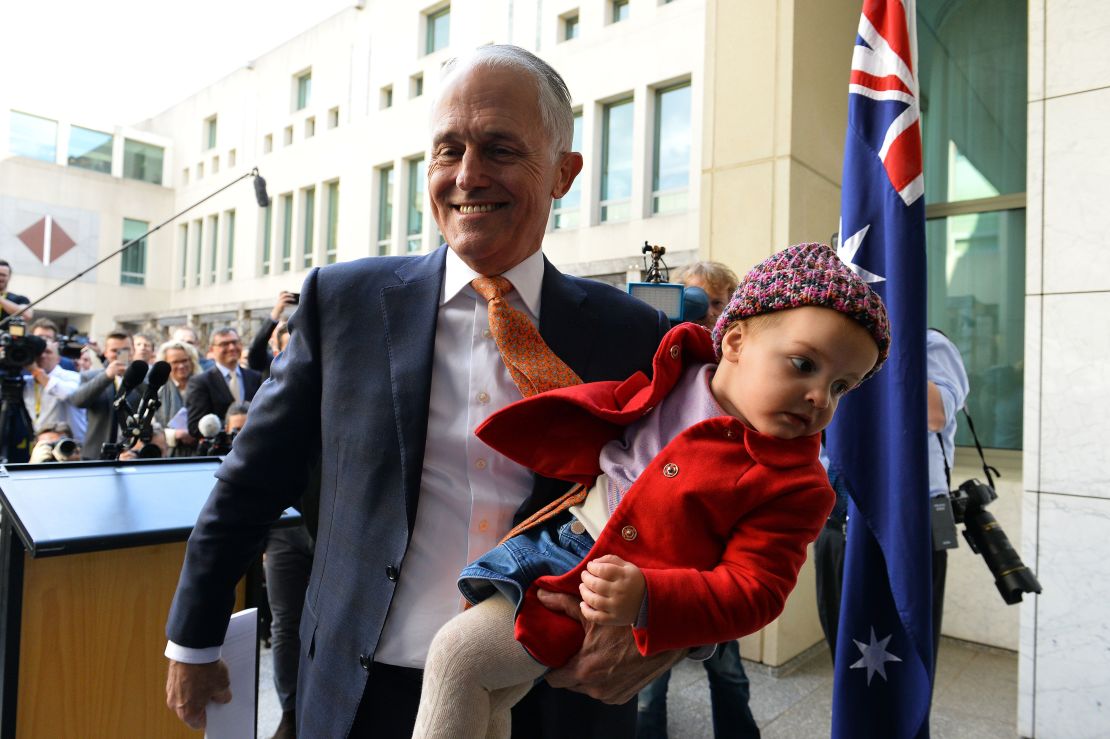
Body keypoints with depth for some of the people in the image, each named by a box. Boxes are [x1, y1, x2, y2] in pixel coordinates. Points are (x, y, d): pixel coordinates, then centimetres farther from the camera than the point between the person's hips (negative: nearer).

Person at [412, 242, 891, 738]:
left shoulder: (796, 485, -15)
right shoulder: (676, 371, -3)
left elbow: (754, 591, -19)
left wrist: (648, 598, -32)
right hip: (556, 536, 6)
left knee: (459, 654, -9)